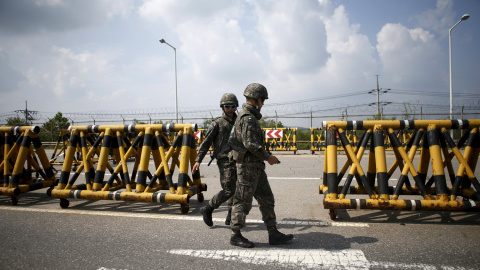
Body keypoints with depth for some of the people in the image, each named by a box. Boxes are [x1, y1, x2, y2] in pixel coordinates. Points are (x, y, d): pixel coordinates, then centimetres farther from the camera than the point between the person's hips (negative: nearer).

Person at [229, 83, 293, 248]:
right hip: (248, 166, -10)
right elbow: (251, 144, -24)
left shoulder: (249, 116, 17)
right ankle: (236, 236, 13)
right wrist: (268, 157, -14)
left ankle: (273, 234, 16)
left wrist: (261, 160, 19)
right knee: (243, 202, 0)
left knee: (266, 199, 11)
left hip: (255, 167, 10)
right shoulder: (248, 118, -16)